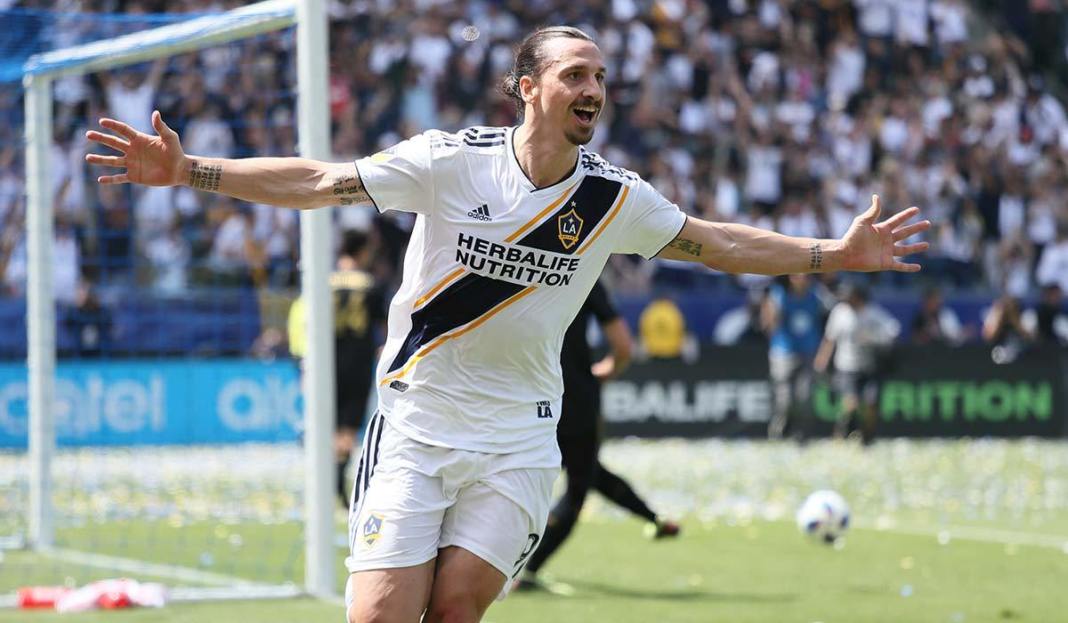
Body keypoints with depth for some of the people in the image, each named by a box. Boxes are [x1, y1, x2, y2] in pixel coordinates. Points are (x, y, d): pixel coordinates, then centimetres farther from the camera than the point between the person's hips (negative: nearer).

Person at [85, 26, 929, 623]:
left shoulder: (614, 198, 0)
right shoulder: (450, 161, -9)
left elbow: (717, 244, 13)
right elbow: (317, 183, -7)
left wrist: (836, 253, 10)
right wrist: (189, 170, -14)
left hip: (517, 439, 2)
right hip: (417, 423, -2)